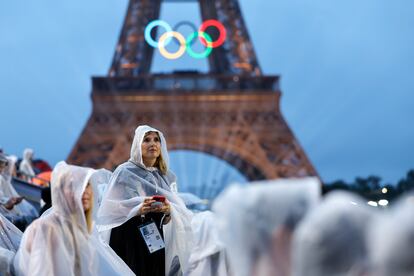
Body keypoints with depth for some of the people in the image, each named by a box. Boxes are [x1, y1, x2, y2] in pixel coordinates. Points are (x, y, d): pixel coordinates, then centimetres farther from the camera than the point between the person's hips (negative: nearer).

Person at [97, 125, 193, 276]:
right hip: (129, 241, -4)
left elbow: (167, 220, 6)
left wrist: (168, 211, -17)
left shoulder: (165, 176, 9)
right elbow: (113, 210, -8)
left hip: (156, 242, 4)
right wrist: (139, 209, -24)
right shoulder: (125, 172, -4)